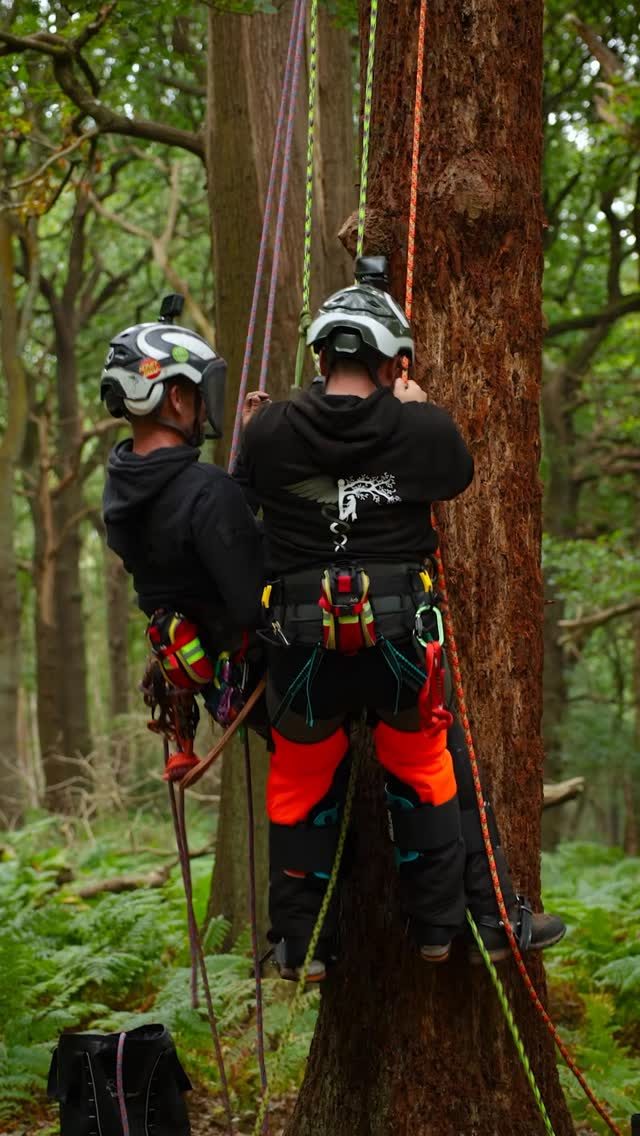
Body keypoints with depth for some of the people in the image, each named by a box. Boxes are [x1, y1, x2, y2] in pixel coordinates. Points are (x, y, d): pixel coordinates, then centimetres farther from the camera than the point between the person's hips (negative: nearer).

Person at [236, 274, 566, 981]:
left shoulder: (271, 431, -8)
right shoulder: (422, 428, -9)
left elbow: (247, 497, 11)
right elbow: (459, 476, 12)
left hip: (303, 642, 1)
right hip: (399, 634, 0)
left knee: (300, 788, 17)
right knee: (430, 776, 17)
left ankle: (300, 944, 24)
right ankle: (491, 921, 24)